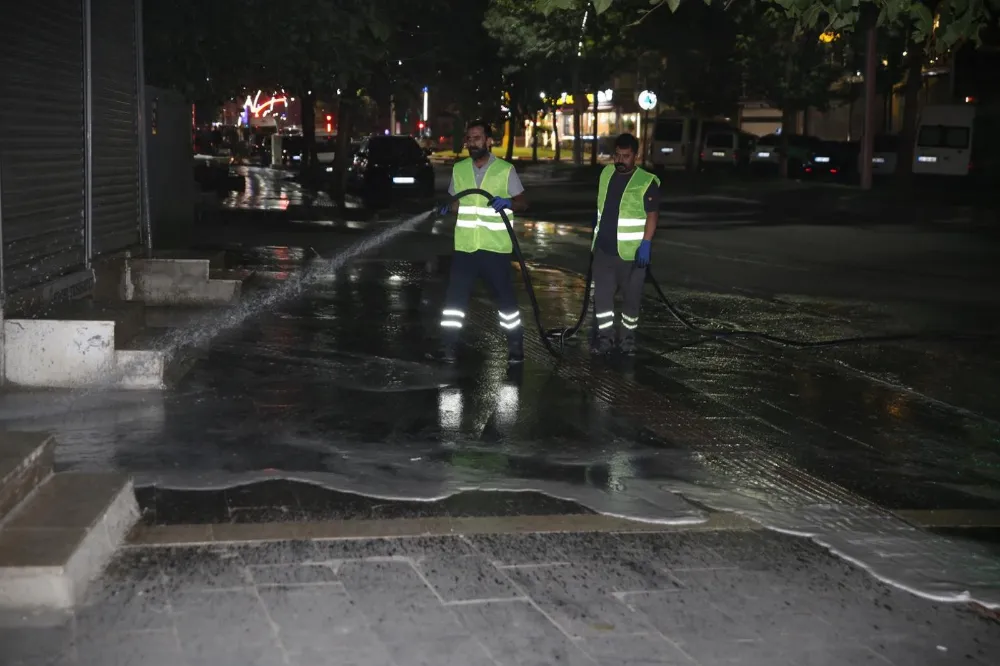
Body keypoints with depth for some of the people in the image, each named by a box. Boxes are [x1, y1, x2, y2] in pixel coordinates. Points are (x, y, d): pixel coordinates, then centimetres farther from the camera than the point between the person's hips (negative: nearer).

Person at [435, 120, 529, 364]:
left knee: (505, 298, 7)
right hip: (464, 246, 3)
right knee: (455, 297, 0)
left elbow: (523, 202, 1)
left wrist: (509, 203, -20)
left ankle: (515, 345, 21)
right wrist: (446, 208, -5)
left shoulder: (505, 170, -4)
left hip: (495, 247, -3)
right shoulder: (458, 169, 7)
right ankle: (449, 347, 8)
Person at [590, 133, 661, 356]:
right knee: (601, 295, 6)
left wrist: (646, 244, -22)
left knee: (631, 297, 7)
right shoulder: (606, 173, 7)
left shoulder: (647, 182, -12)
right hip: (603, 249, 5)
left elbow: (652, 215, -14)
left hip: (631, 252, -5)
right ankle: (605, 337, 17)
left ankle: (628, 337, 21)